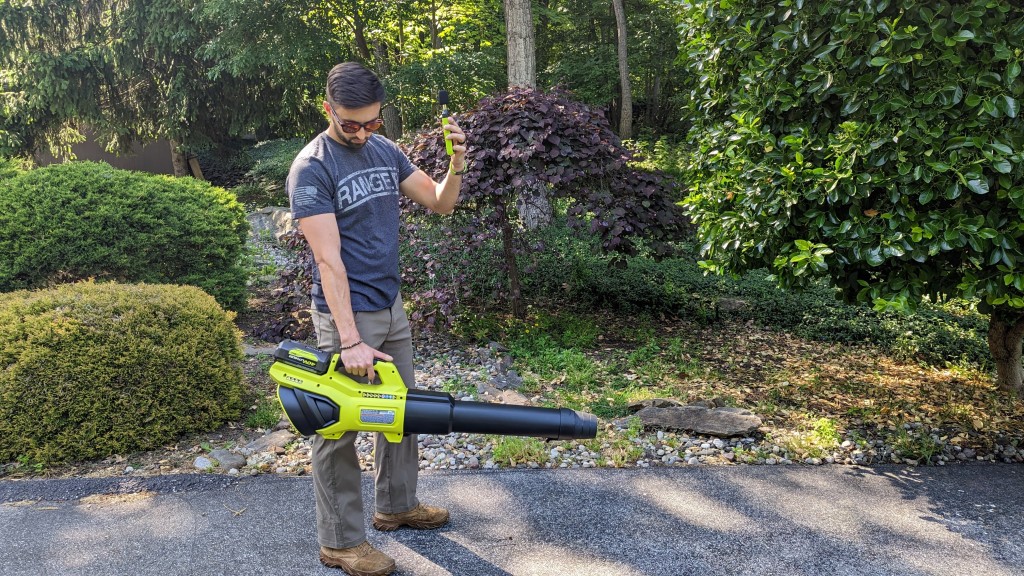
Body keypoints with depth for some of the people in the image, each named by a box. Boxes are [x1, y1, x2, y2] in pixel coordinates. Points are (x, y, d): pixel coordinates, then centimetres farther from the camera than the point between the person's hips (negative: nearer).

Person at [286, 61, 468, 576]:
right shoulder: (311, 168, -16)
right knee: (340, 428, 2)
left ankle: (396, 505, 36)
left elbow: (440, 203, 6)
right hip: (346, 315, -7)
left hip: (392, 307, 8)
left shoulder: (385, 151, 5)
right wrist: (350, 340, -25)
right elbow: (329, 259, -22)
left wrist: (457, 162, -14)